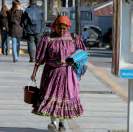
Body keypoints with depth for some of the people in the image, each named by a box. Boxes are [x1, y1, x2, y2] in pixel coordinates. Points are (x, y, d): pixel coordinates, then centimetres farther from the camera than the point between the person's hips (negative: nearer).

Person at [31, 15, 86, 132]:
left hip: (68, 73, 1)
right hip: (52, 71, -1)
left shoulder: (73, 39, -1)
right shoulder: (48, 39, -6)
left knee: (65, 96, 5)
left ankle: (62, 122, 19)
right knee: (51, 95, -5)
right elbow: (40, 57, -4)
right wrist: (34, 72, -5)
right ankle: (53, 122, 4)